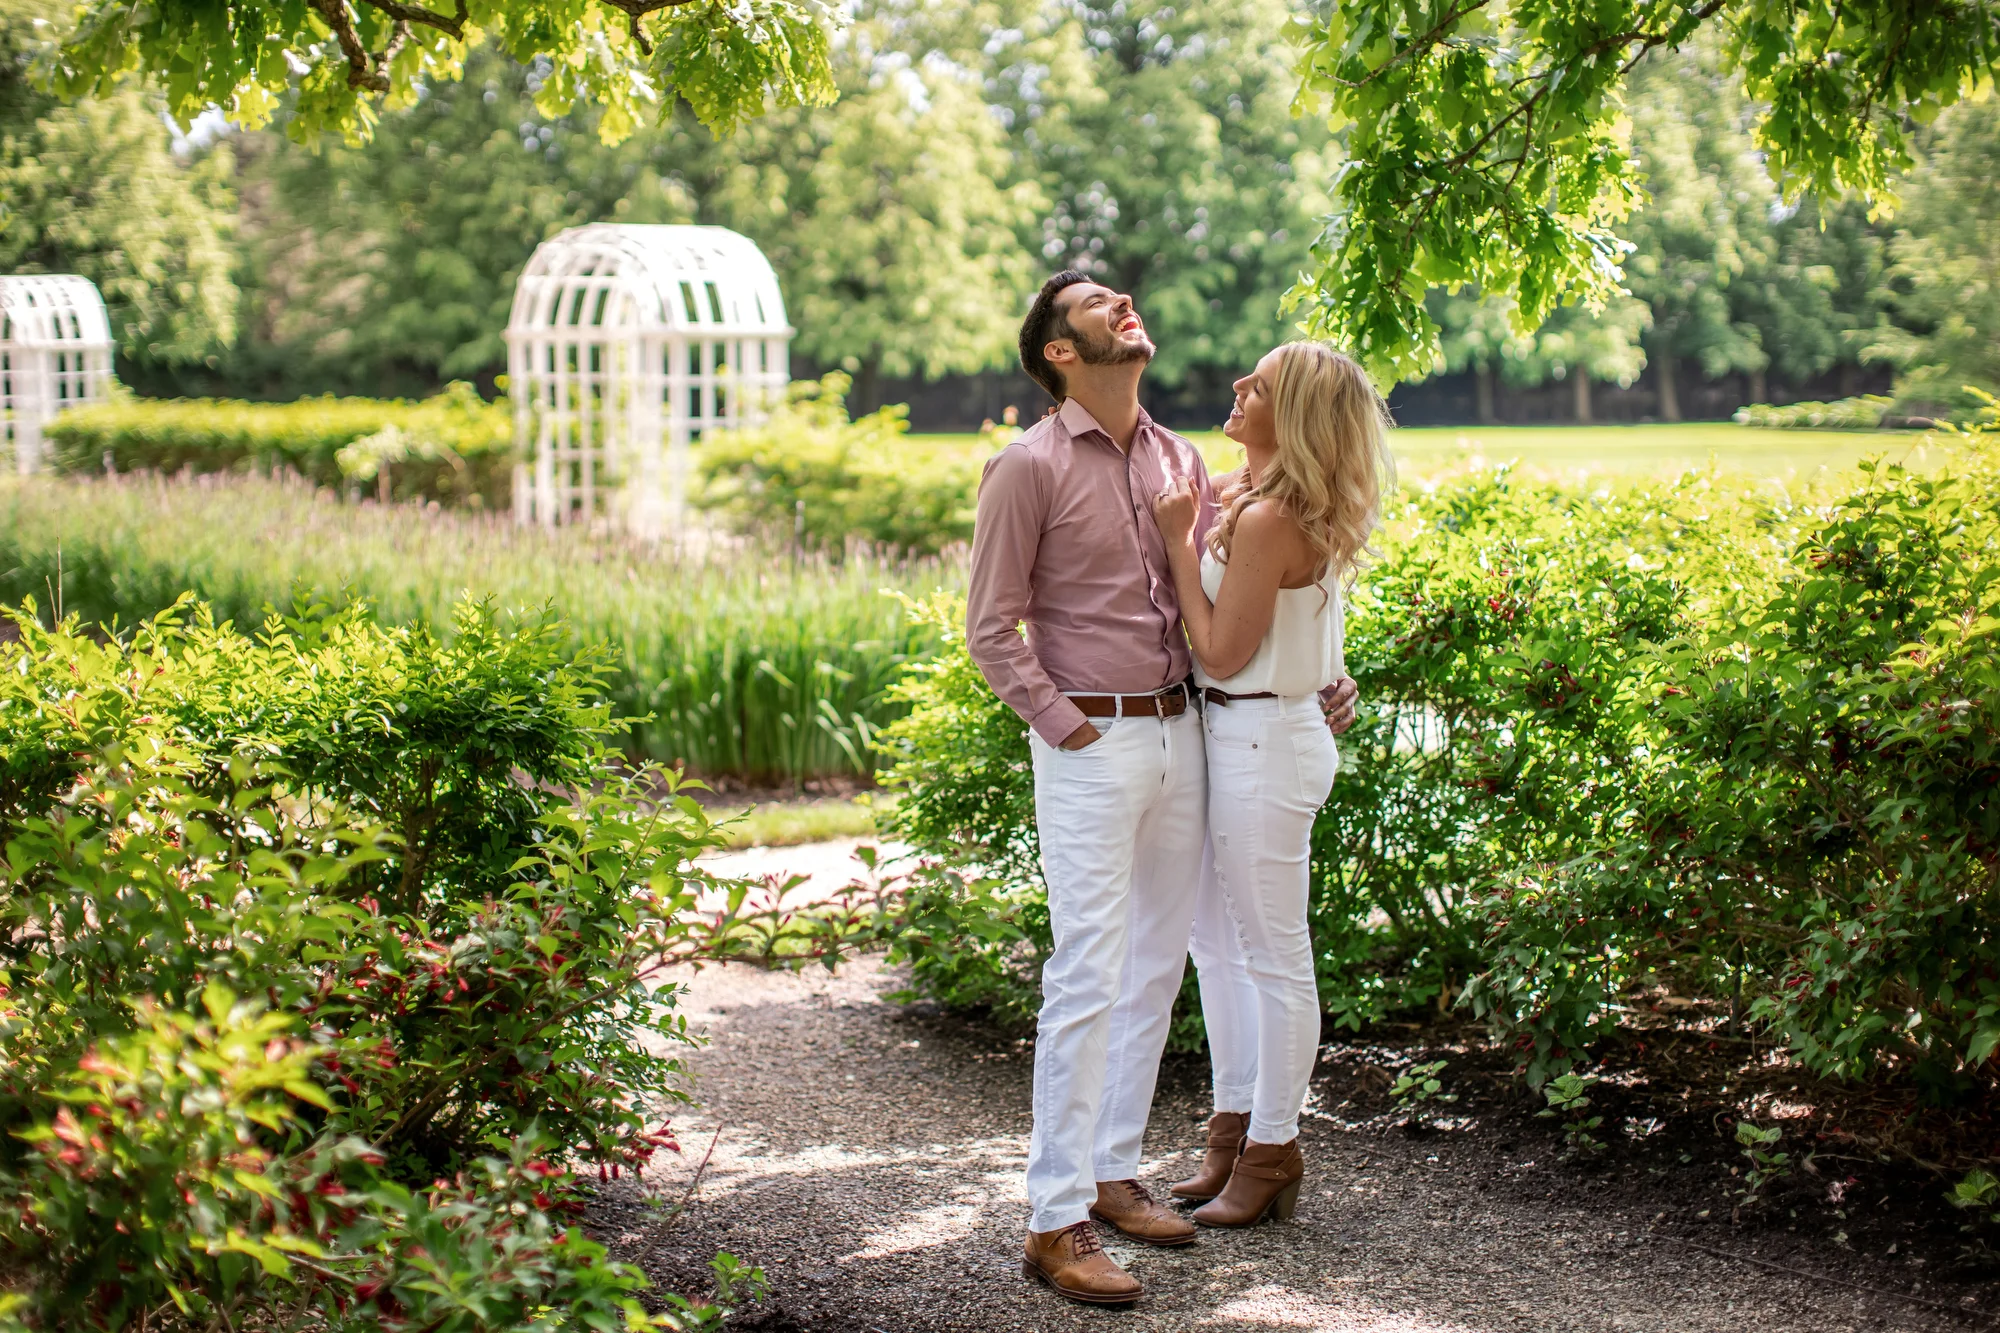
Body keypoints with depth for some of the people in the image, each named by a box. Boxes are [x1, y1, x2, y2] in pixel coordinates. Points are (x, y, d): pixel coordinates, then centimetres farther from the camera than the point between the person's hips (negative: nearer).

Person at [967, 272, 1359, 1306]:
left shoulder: (1179, 461, 11)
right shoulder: (1029, 467, -7)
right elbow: (991, 630, -7)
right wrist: (1063, 725, -11)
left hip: (1181, 735, 7)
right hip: (1091, 747, -7)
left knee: (1157, 967, 11)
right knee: (1088, 977, -9)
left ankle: (1111, 1173, 23)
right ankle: (1054, 1223, -4)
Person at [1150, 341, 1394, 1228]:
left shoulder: (1269, 520, -23)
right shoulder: (1239, 492, 6)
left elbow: (1221, 653, -19)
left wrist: (1181, 542, -16)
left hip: (1264, 743, -10)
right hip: (1231, 732, 10)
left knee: (1273, 956, 3)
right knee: (1218, 943, 18)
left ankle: (1271, 1155, 15)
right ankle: (1234, 1132, 30)